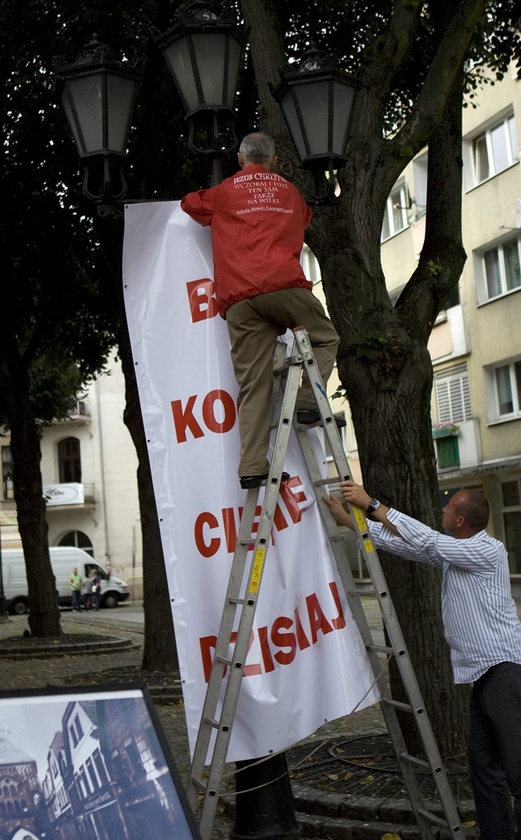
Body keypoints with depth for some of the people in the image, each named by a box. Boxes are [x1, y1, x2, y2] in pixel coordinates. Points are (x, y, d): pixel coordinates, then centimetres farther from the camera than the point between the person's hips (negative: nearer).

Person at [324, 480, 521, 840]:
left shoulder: (488, 551, -12)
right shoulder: (451, 551, 14)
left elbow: (423, 540, -19)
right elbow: (401, 542, 16)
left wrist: (371, 504, -16)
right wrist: (346, 517, 13)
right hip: (484, 671, 10)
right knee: (485, 763, 10)